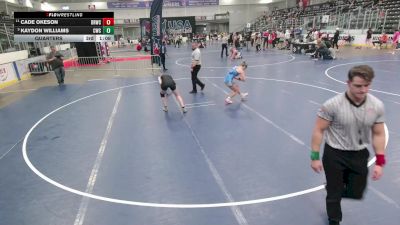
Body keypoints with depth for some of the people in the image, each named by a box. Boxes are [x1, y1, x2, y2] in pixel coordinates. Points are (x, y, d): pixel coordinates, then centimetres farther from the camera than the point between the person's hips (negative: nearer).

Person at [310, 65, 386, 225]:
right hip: (334, 155, -3)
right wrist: (315, 157, -12)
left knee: (357, 194, 16)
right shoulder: (332, 105, -21)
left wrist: (379, 162, -1)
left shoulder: (377, 106, -8)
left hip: (360, 155, 4)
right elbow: (318, 130, -14)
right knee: (334, 193, 12)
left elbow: (378, 134, 3)